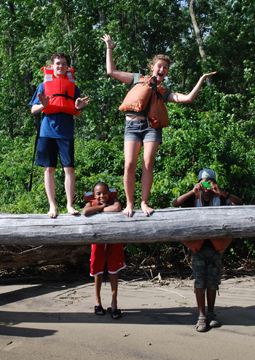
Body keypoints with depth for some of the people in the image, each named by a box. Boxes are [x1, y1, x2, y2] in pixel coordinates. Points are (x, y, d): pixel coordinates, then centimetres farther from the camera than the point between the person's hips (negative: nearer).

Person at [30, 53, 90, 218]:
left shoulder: (73, 87, 13)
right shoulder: (44, 85, 12)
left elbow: (78, 114, 13)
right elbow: (33, 110, 9)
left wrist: (78, 107, -10)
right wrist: (43, 105, -12)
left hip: (66, 132, 0)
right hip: (47, 132, 0)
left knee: (69, 168, -5)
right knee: (49, 168, 1)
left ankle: (70, 204, 4)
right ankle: (52, 205, 7)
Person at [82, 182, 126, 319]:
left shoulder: (113, 199, -11)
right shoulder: (91, 204, -11)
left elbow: (117, 208, -35)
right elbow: (85, 212, -35)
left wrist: (100, 209, -23)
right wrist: (103, 206, -26)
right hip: (98, 240, 0)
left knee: (113, 269, 4)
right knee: (98, 270, 8)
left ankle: (114, 301, 14)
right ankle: (97, 299, 27)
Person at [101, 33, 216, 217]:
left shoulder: (165, 92, 20)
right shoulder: (138, 78, 20)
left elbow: (189, 98, 9)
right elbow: (111, 71, 20)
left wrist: (201, 79, 9)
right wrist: (110, 48, 23)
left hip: (152, 126, 1)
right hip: (132, 125, -1)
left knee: (148, 165, -9)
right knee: (130, 165, -11)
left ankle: (144, 202, 0)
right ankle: (129, 204, -1)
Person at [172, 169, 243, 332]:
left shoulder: (220, 198, 2)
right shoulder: (194, 198, 2)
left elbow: (240, 203, -11)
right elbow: (175, 204, -11)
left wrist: (222, 193, -23)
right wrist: (192, 192, -23)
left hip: (215, 246, 1)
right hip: (198, 246, -1)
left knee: (212, 282, 7)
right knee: (199, 280, -2)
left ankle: (211, 314, 20)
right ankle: (202, 316, 4)